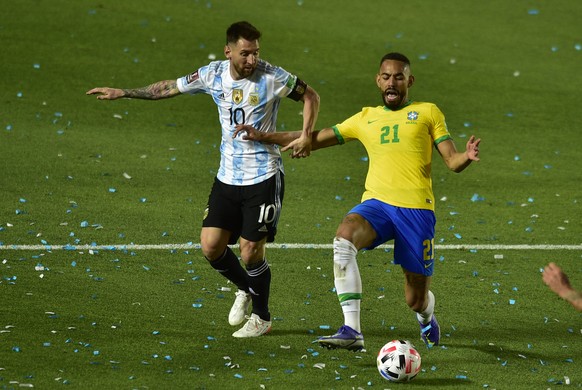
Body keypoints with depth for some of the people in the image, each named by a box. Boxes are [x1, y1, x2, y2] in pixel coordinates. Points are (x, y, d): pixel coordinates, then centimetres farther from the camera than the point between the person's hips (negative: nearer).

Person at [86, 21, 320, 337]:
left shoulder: (272, 77, -13)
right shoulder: (213, 74, -1)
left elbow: (310, 96, -1)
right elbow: (171, 87, 12)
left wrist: (306, 135, -16)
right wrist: (124, 93, 13)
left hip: (264, 177, -5)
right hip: (227, 176, 5)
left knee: (250, 250, -7)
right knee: (211, 246, -1)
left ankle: (261, 317, 15)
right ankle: (246, 289, 29)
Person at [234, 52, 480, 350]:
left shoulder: (428, 113, 12)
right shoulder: (366, 119, 20)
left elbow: (452, 162, 6)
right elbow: (316, 139, 26)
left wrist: (467, 156, -19)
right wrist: (264, 137, 21)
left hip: (416, 208, -2)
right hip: (377, 202, 2)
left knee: (416, 300, 0)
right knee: (343, 238, -34)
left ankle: (426, 312, 43)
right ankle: (351, 331, -36)